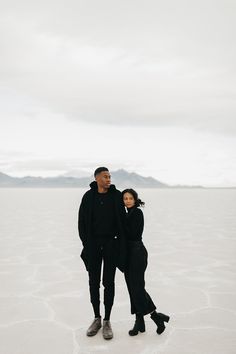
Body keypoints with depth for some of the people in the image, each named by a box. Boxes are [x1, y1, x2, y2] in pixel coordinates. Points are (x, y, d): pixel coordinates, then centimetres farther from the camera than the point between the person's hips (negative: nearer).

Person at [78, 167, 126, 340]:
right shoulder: (88, 196, -2)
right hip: (93, 244, 2)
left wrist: (121, 245, -7)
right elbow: (82, 222, 2)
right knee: (94, 282, 9)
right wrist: (86, 243, -3)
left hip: (111, 243, -1)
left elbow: (122, 221, -3)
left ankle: (107, 321, 15)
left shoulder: (117, 195, -4)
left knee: (109, 282, 2)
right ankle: (97, 319, 24)